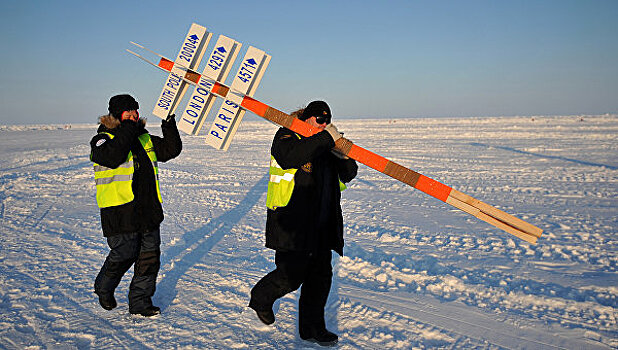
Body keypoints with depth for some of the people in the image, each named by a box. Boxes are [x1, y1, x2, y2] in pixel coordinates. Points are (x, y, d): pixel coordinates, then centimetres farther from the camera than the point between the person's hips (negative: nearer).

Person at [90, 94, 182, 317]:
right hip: (120, 213, -6)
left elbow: (171, 150, 17)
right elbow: (112, 157, -26)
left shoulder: (145, 138, 14)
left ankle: (140, 302, 19)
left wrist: (170, 129, 3)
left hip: (149, 210, 6)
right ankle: (103, 288, 30)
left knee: (150, 255, 6)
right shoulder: (103, 140, -5)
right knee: (124, 254, 0)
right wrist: (128, 130, -21)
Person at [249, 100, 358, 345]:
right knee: (291, 275, -4)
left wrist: (344, 157, -6)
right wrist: (326, 139, -25)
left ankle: (312, 327, 21)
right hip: (290, 223, -7)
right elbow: (293, 155, -28)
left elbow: (347, 174, 15)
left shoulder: (325, 146, 17)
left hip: (320, 225, 7)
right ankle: (260, 298, 26)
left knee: (320, 275, 8)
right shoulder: (286, 137, -4)